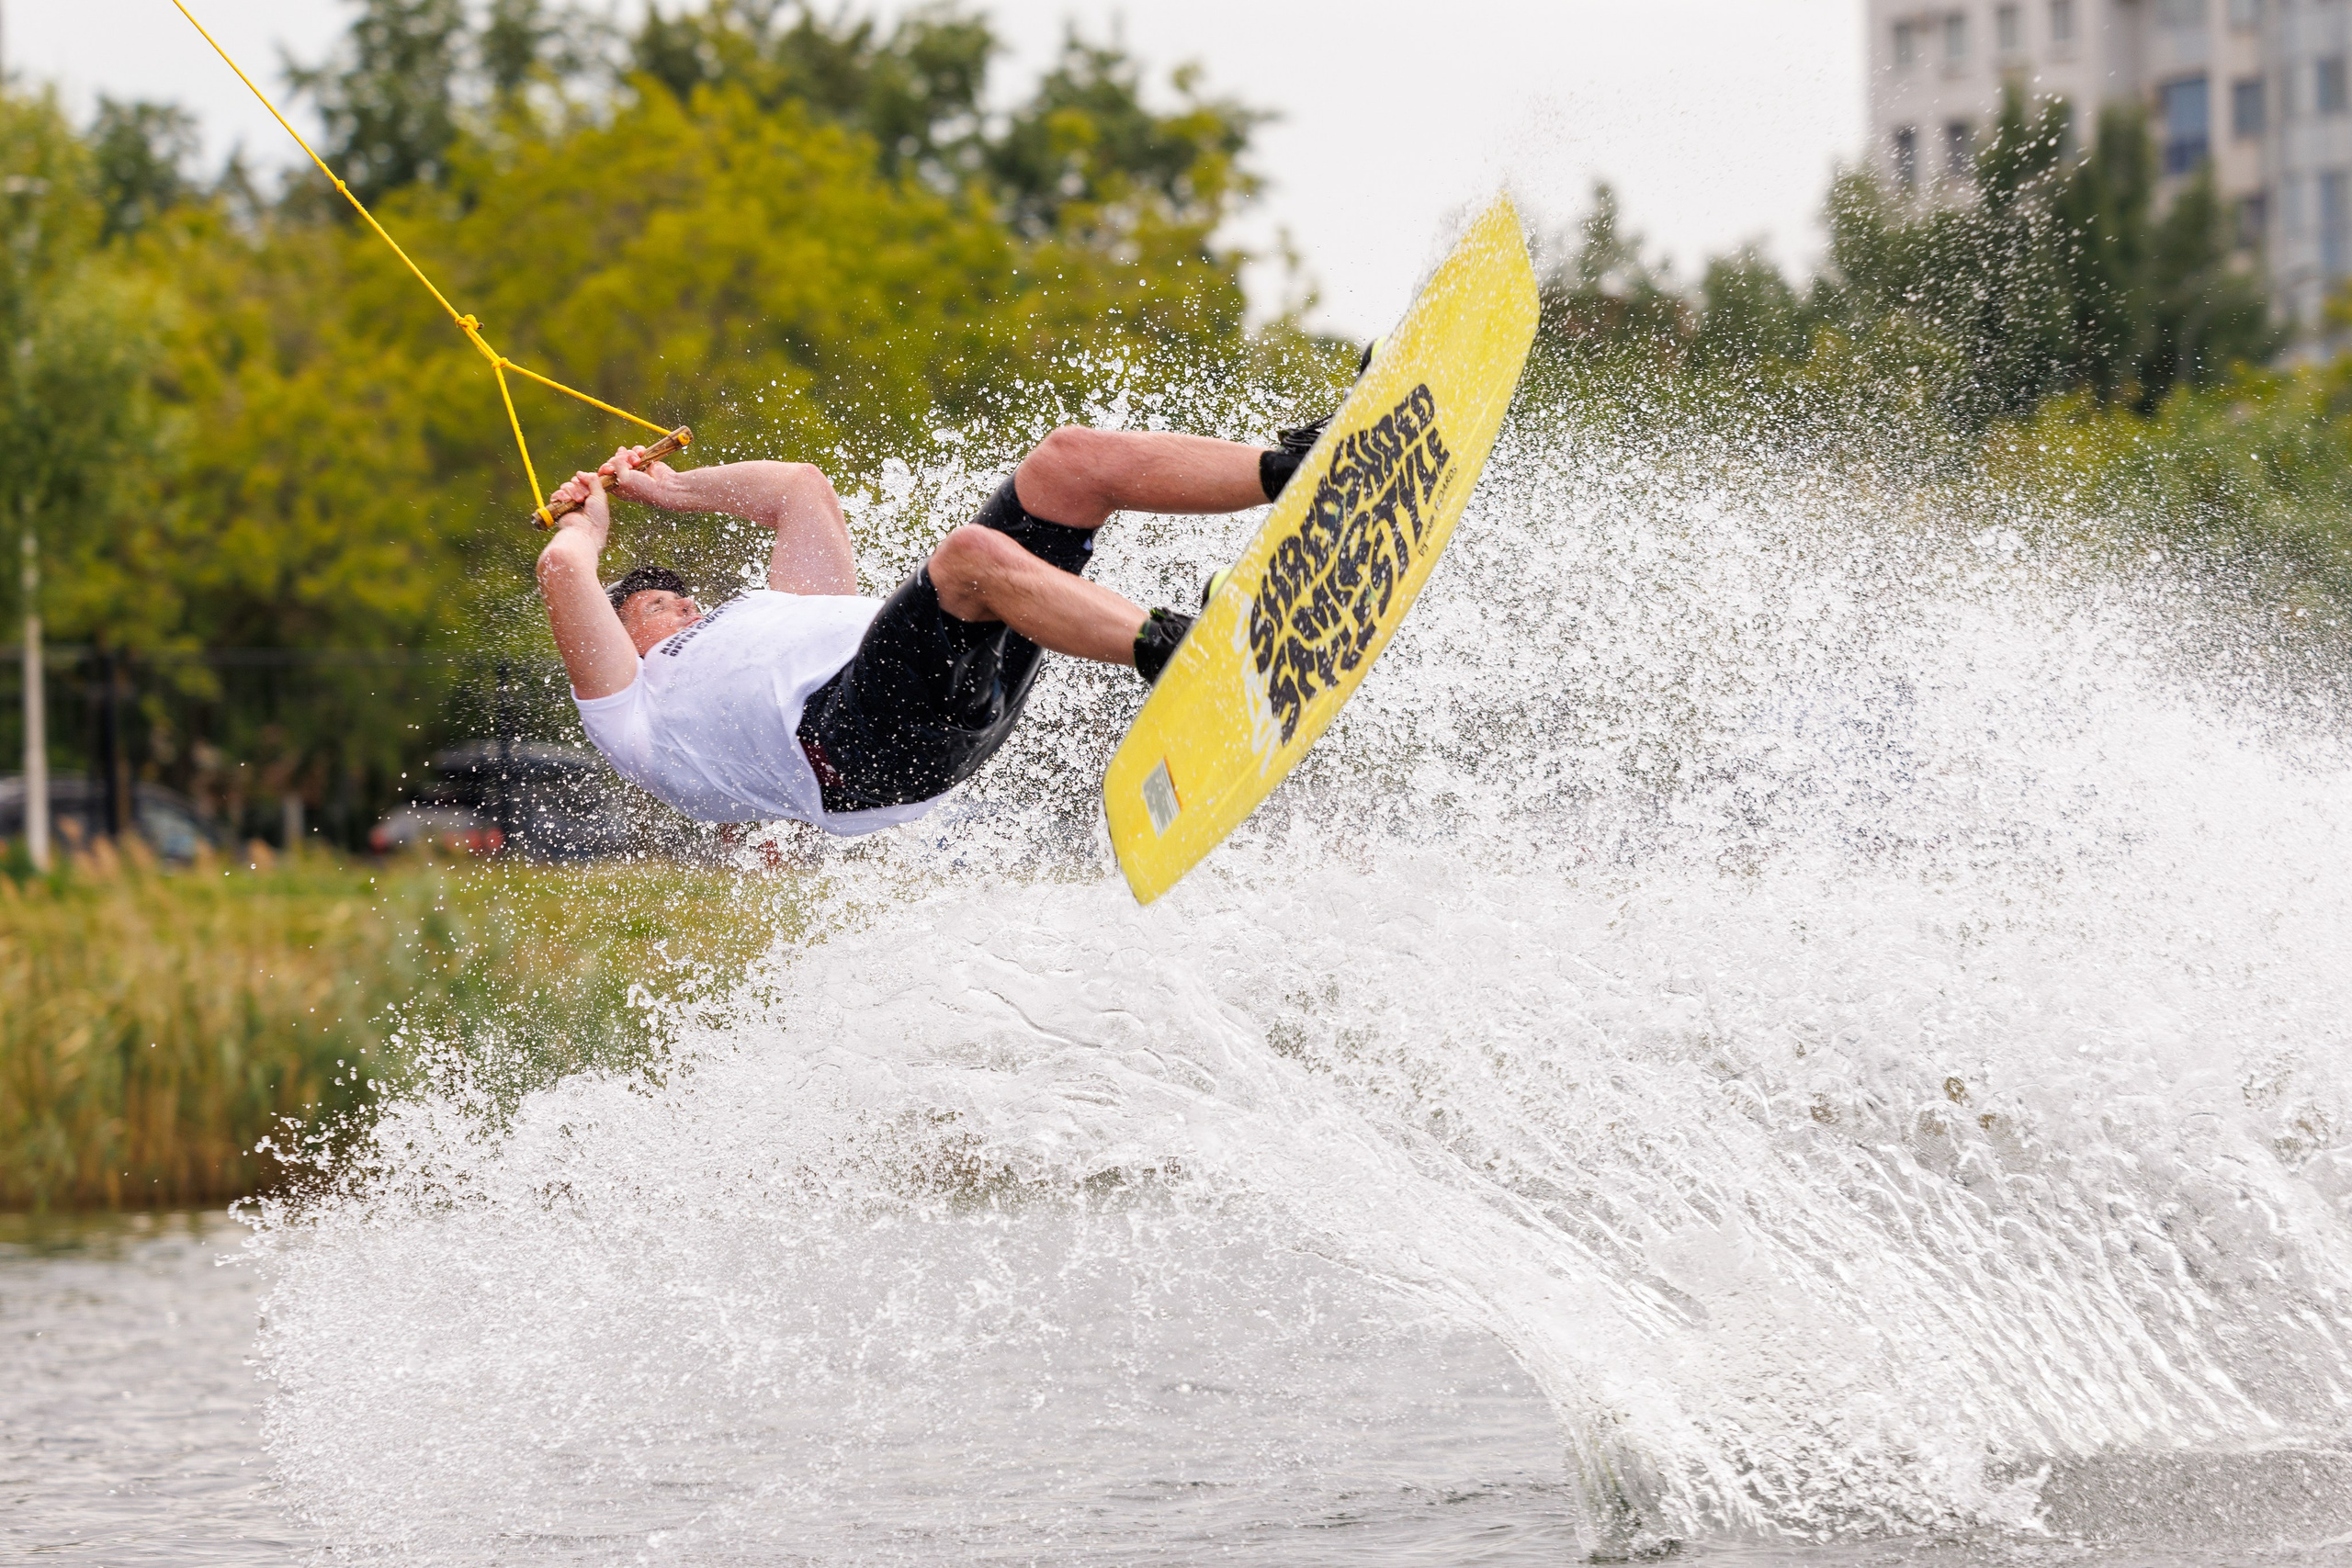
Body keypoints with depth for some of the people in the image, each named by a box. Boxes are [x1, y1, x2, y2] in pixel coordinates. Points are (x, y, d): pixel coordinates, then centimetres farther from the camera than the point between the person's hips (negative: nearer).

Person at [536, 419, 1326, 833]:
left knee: (1072, 459, -4)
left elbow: (803, 488, 48)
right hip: (851, 739, -8)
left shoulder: (768, 615, 43)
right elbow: (563, 569, 12)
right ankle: (1170, 654, -54)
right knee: (975, 553, -34)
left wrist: (670, 489, 53)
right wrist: (588, 521, 34)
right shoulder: (635, 713, 22)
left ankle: (1288, 470, -19)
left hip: (974, 681, 8)